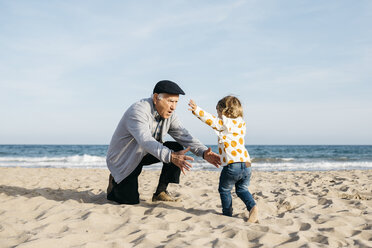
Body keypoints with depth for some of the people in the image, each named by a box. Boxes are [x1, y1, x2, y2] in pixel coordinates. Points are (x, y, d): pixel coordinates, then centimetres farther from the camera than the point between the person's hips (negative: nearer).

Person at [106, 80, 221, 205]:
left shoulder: (169, 114, -7)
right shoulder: (137, 111, -31)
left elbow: (183, 135, -13)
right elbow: (146, 141, -46)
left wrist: (203, 152, -31)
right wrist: (171, 157, -60)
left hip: (144, 154, 7)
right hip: (123, 160, -7)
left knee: (177, 148, -13)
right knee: (131, 201, -17)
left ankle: (160, 193, -4)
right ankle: (115, 182, 18)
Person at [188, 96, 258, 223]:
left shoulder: (227, 123, -4)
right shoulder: (240, 124, 17)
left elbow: (213, 121, -19)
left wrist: (197, 110, -22)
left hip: (232, 165, -7)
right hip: (246, 164, 7)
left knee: (224, 190, 13)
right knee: (242, 189, 21)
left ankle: (227, 214, 17)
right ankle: (253, 207, 0)